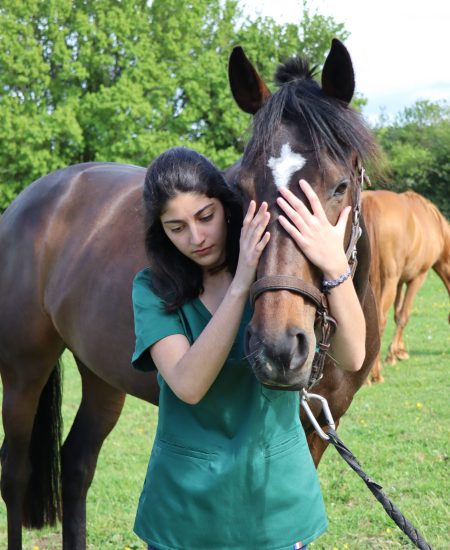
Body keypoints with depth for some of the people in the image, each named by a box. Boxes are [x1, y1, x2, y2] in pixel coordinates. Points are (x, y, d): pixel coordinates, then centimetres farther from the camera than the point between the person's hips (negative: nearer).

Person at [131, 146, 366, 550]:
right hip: (189, 497, -1)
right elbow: (188, 387, -24)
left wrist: (336, 267, -35)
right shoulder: (154, 289, -7)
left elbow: (352, 358, -20)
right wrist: (241, 285, -29)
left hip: (278, 489, 1)